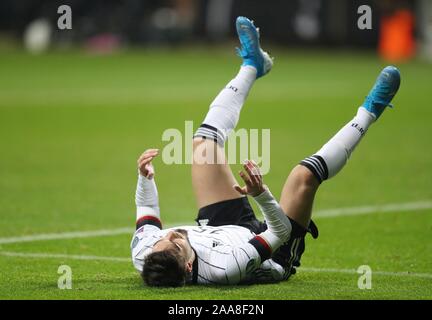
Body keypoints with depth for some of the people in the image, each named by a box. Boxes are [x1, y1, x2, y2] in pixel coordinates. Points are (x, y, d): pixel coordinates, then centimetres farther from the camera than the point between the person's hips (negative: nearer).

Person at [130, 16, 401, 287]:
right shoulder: (226, 268, -49)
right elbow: (281, 232, -36)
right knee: (304, 176, -20)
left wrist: (145, 177, -13)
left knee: (204, 144, 4)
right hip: (278, 256, -6)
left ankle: (251, 66, 27)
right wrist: (262, 194, -50)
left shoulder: (143, 254, -34)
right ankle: (366, 115, 10)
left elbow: (146, 214, -8)